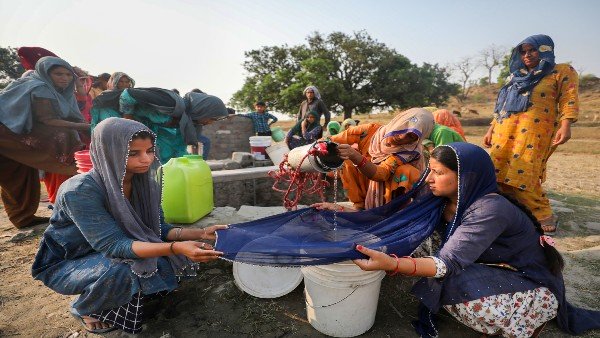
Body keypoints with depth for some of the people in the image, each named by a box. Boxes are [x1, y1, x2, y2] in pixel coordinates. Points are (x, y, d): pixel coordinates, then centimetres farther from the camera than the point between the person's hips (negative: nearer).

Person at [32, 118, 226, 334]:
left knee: (170, 261, -16)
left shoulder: (146, 184, -12)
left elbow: (158, 229, -7)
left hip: (108, 256, 5)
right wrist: (175, 247, -49)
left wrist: (201, 234, -23)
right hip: (67, 263, -5)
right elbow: (113, 245, -36)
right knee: (118, 271, -35)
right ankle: (85, 310, 0)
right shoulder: (80, 191, -31)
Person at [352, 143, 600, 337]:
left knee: (452, 285, -30)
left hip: (533, 284, -7)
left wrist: (391, 264, -54)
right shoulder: (448, 201, -9)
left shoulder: (490, 210, -31)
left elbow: (450, 263, -40)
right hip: (493, 271, 7)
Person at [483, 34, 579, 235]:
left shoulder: (562, 71, 11)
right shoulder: (517, 76, 27)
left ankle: (545, 218, 0)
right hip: (504, 132, 6)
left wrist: (565, 126, -15)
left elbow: (569, 101, 0)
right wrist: (492, 129, 20)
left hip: (533, 131, -6)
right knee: (499, 175, -4)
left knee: (521, 176, -16)